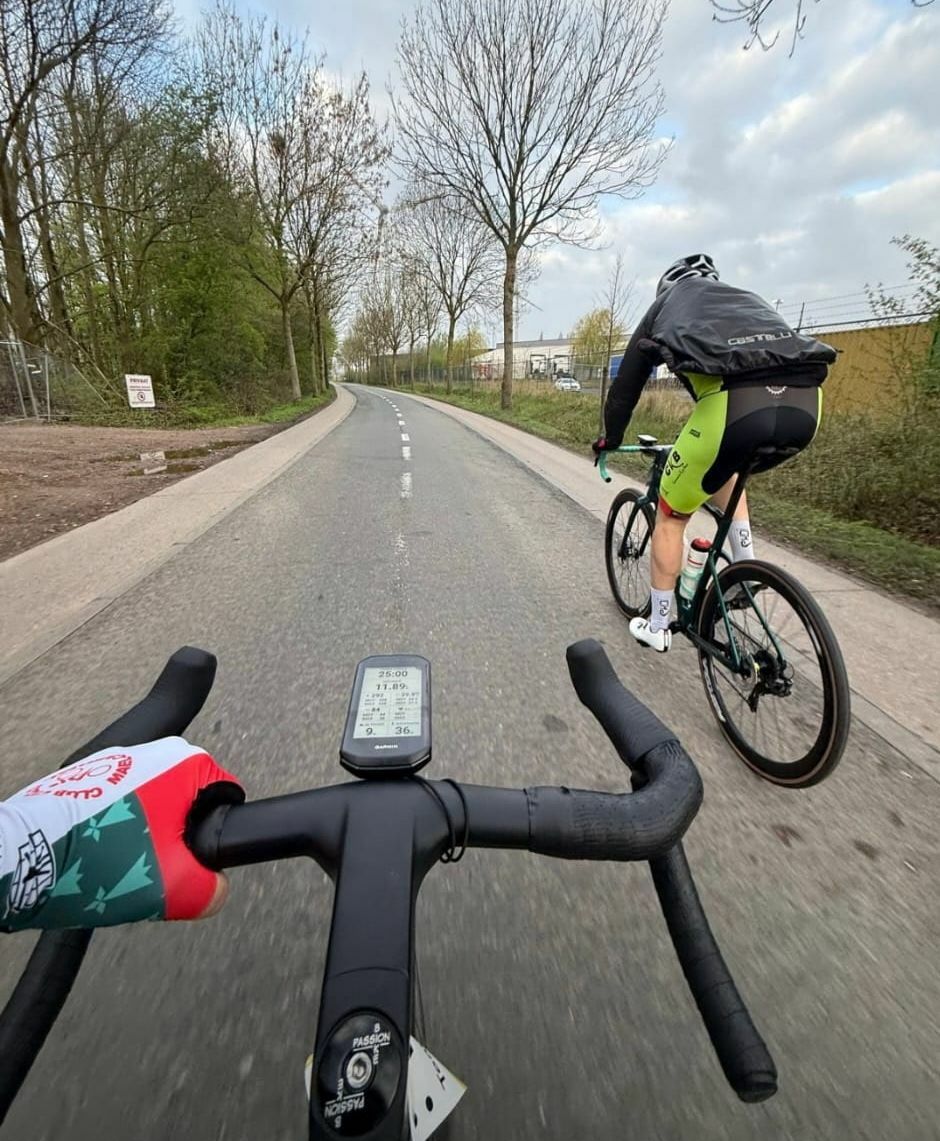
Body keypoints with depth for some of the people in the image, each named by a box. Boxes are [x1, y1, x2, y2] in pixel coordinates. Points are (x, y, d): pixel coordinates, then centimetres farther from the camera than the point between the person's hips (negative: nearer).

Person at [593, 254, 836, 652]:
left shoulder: (665, 305, 29)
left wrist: (611, 437, 44)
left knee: (670, 516, 16)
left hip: (733, 403, -5)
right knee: (724, 467, 37)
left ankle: (657, 627, 27)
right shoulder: (746, 298, 39)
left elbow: (627, 381, 29)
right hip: (804, 404, 5)